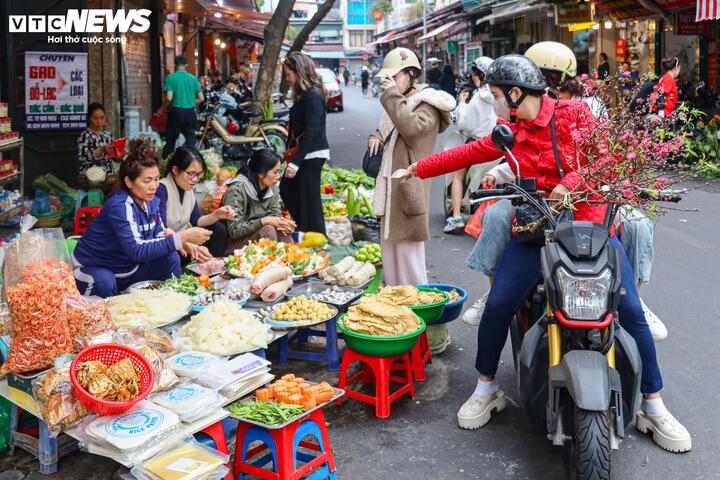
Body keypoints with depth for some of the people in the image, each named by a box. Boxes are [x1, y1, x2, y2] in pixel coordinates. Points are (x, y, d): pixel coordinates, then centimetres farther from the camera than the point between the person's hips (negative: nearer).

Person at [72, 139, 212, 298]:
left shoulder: (152, 201, -4)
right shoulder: (119, 206, -27)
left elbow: (159, 236, 3)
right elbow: (137, 251, -36)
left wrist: (182, 243, -19)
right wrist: (181, 238, -41)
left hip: (128, 270, 7)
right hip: (94, 271, -7)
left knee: (171, 258, -9)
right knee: (104, 283, -37)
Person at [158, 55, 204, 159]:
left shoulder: (171, 78, -5)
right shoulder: (193, 78, 4)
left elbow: (169, 98, -13)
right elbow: (201, 98, 3)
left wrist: (162, 109, 4)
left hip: (176, 112, -2)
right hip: (190, 112, 2)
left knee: (171, 140, 8)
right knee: (190, 140, 6)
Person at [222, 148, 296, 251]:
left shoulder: (273, 189, 0)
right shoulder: (237, 189, -20)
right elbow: (234, 231, -22)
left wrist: (284, 223, -24)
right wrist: (263, 221, -31)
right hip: (232, 244, -6)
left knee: (282, 230, -20)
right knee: (268, 230, -28)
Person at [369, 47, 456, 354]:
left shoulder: (427, 104, -7)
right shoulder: (398, 103, 19)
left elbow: (412, 128, -26)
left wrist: (393, 95, -19)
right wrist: (377, 136, 11)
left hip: (409, 192, -10)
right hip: (391, 192, 10)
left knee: (410, 266, -11)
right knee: (392, 261, 14)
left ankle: (433, 334, -4)